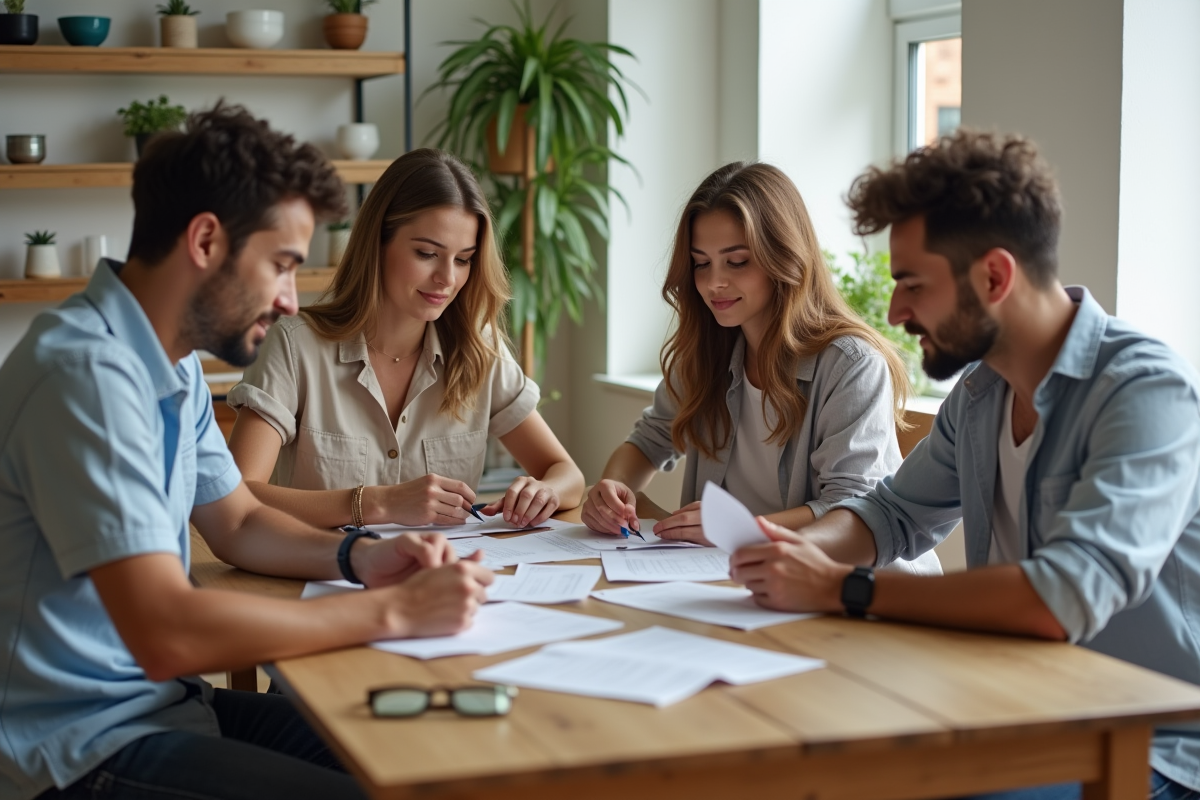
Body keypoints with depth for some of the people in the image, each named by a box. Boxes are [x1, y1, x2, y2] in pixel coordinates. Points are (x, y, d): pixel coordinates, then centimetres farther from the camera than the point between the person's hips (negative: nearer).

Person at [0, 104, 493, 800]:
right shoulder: (87, 372, -24)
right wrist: (392, 610, -23)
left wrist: (358, 557, 1)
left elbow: (238, 523, 21)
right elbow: (166, 633, -30)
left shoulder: (175, 367, 8)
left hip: (156, 699, 9)